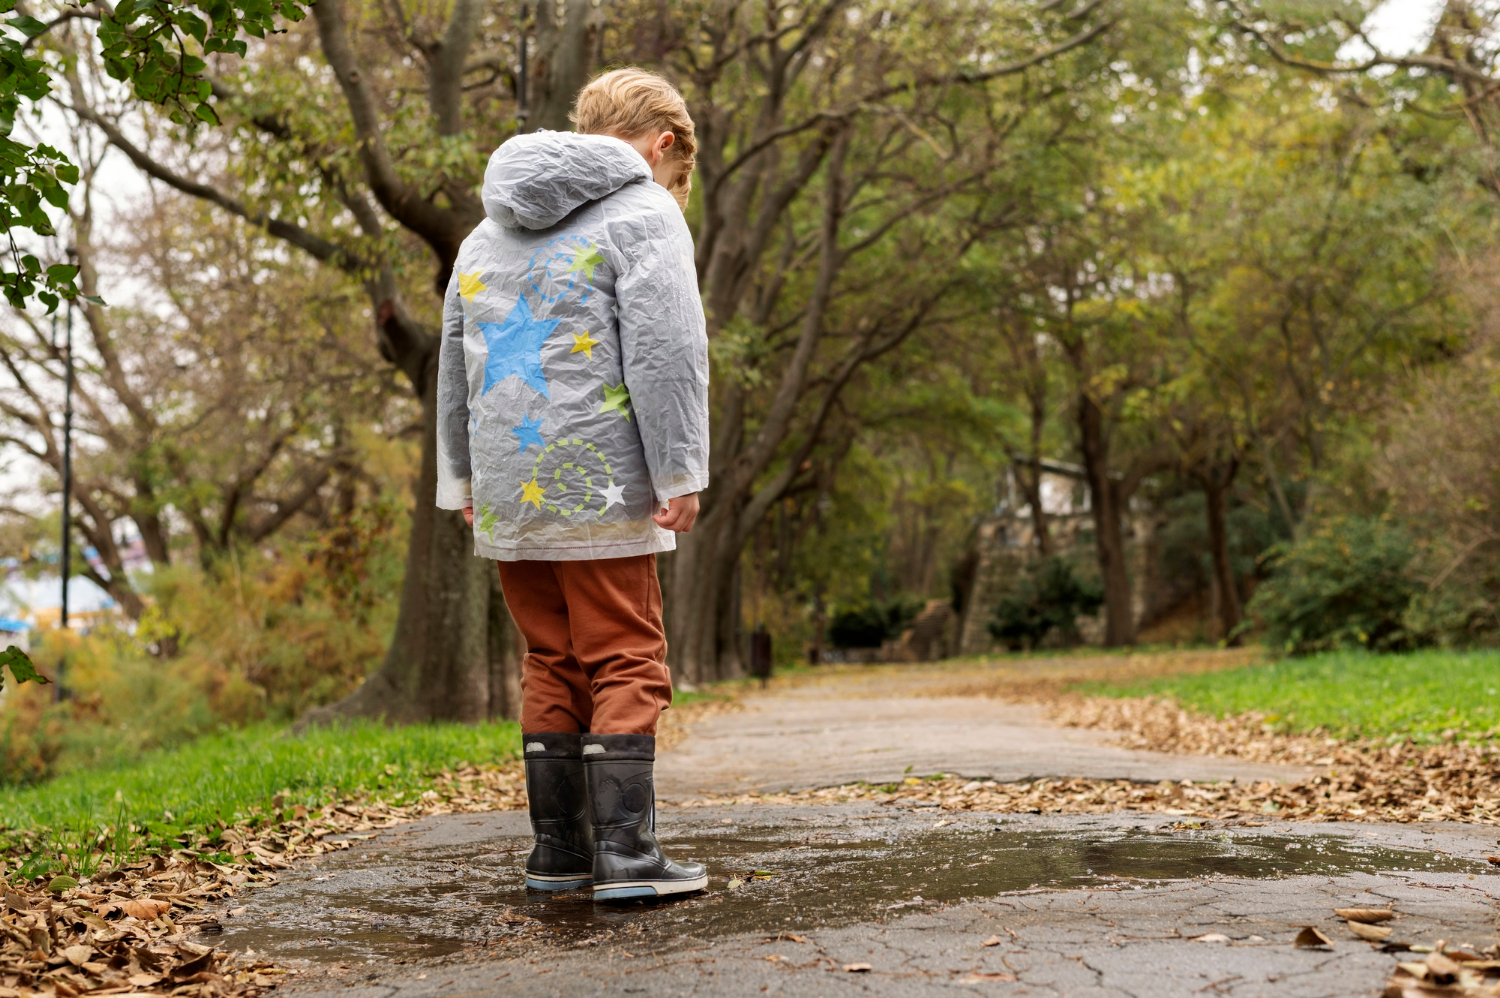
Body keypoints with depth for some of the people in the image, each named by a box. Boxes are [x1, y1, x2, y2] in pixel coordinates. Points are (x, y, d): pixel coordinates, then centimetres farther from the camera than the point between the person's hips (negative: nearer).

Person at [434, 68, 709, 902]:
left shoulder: (491, 230, 22)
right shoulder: (644, 212, -1)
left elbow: (456, 364, 24)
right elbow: (664, 354, -11)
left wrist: (461, 477, 28)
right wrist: (680, 474, -10)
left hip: (507, 492, 7)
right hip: (600, 489, -6)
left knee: (553, 666, 12)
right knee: (627, 666, -2)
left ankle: (559, 849, 15)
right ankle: (625, 855, -4)